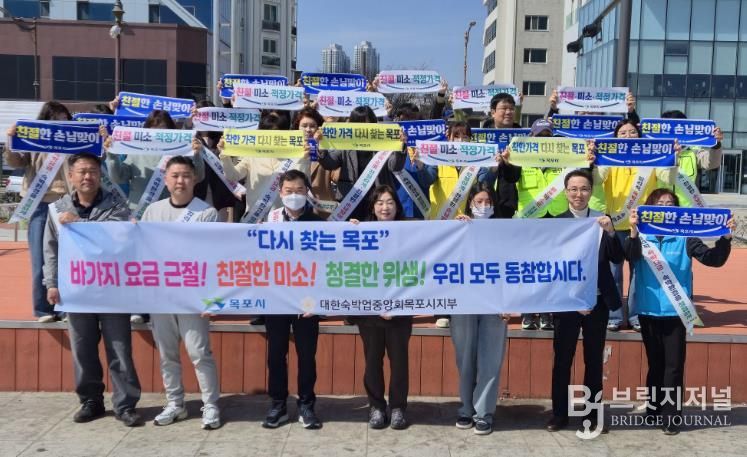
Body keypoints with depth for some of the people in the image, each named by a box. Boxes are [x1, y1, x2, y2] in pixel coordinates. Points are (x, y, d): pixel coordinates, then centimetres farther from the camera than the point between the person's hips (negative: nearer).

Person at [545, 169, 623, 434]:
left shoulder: (603, 220, 3)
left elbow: (617, 259, -3)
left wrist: (610, 232, -20)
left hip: (598, 302, 2)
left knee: (594, 361, 11)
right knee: (562, 360, 6)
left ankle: (593, 414, 21)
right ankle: (559, 413, 17)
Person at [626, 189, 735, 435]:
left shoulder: (685, 237, -2)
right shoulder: (642, 235, -3)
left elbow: (713, 259, -5)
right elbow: (630, 256, -21)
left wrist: (725, 238, -23)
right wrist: (633, 232, -40)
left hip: (675, 310, -1)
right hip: (648, 310, 1)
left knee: (674, 365, 2)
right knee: (655, 363, 15)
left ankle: (671, 416, 9)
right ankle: (654, 409, 29)